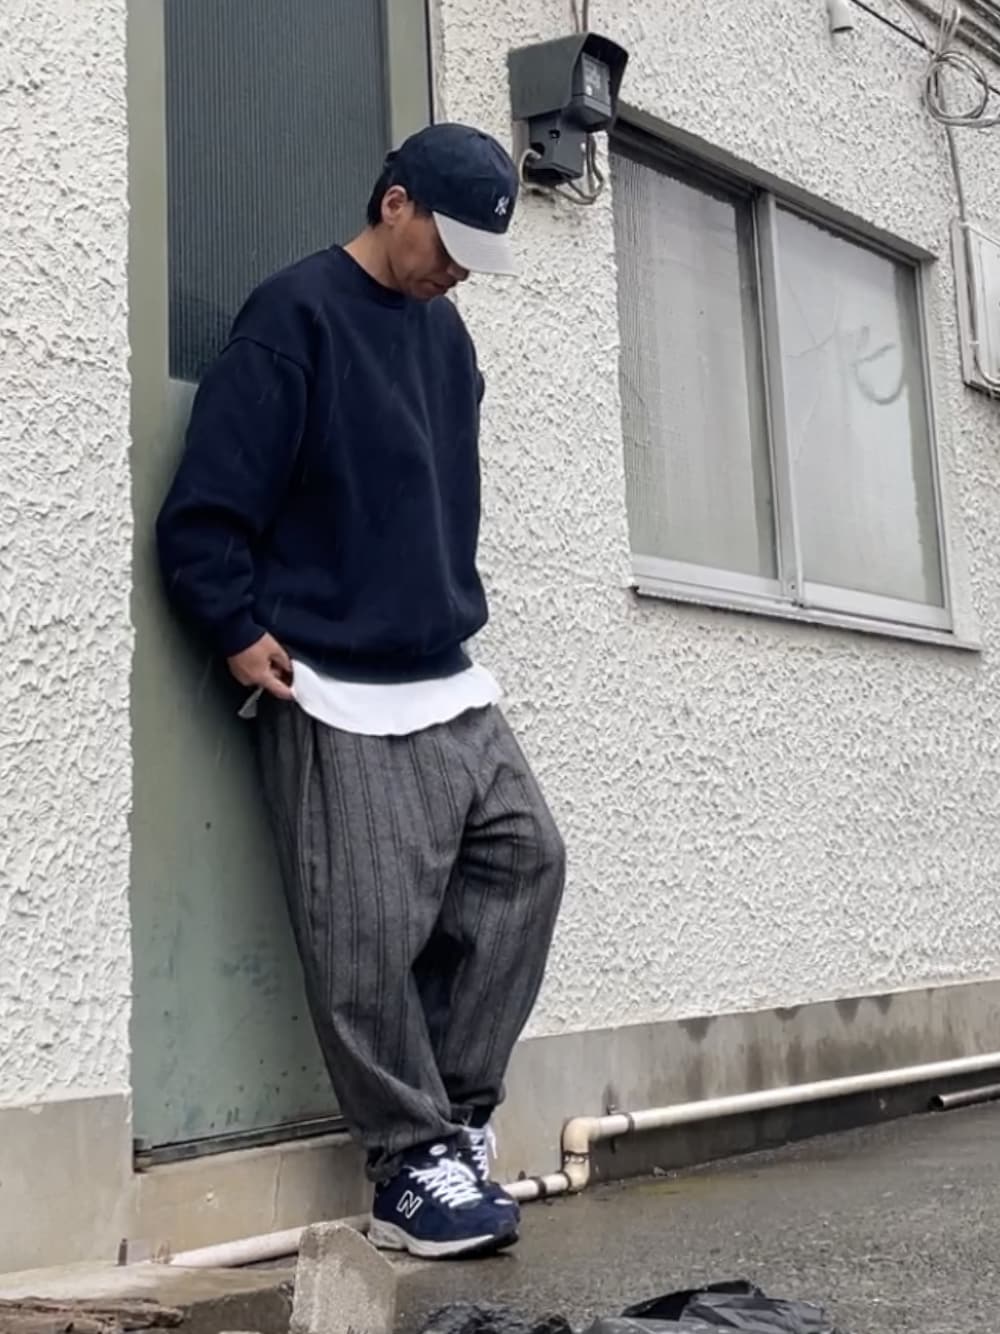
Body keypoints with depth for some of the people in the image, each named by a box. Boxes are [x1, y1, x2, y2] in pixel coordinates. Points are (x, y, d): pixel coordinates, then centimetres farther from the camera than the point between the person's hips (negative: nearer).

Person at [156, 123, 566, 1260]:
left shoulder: (444, 331, 15)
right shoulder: (296, 316, -8)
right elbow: (203, 511, -12)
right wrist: (241, 633, -16)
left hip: (449, 686, 8)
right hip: (336, 699, -8)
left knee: (524, 861, 4)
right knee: (370, 941, -7)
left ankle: (458, 1116, 15)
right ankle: (413, 1167, 5)